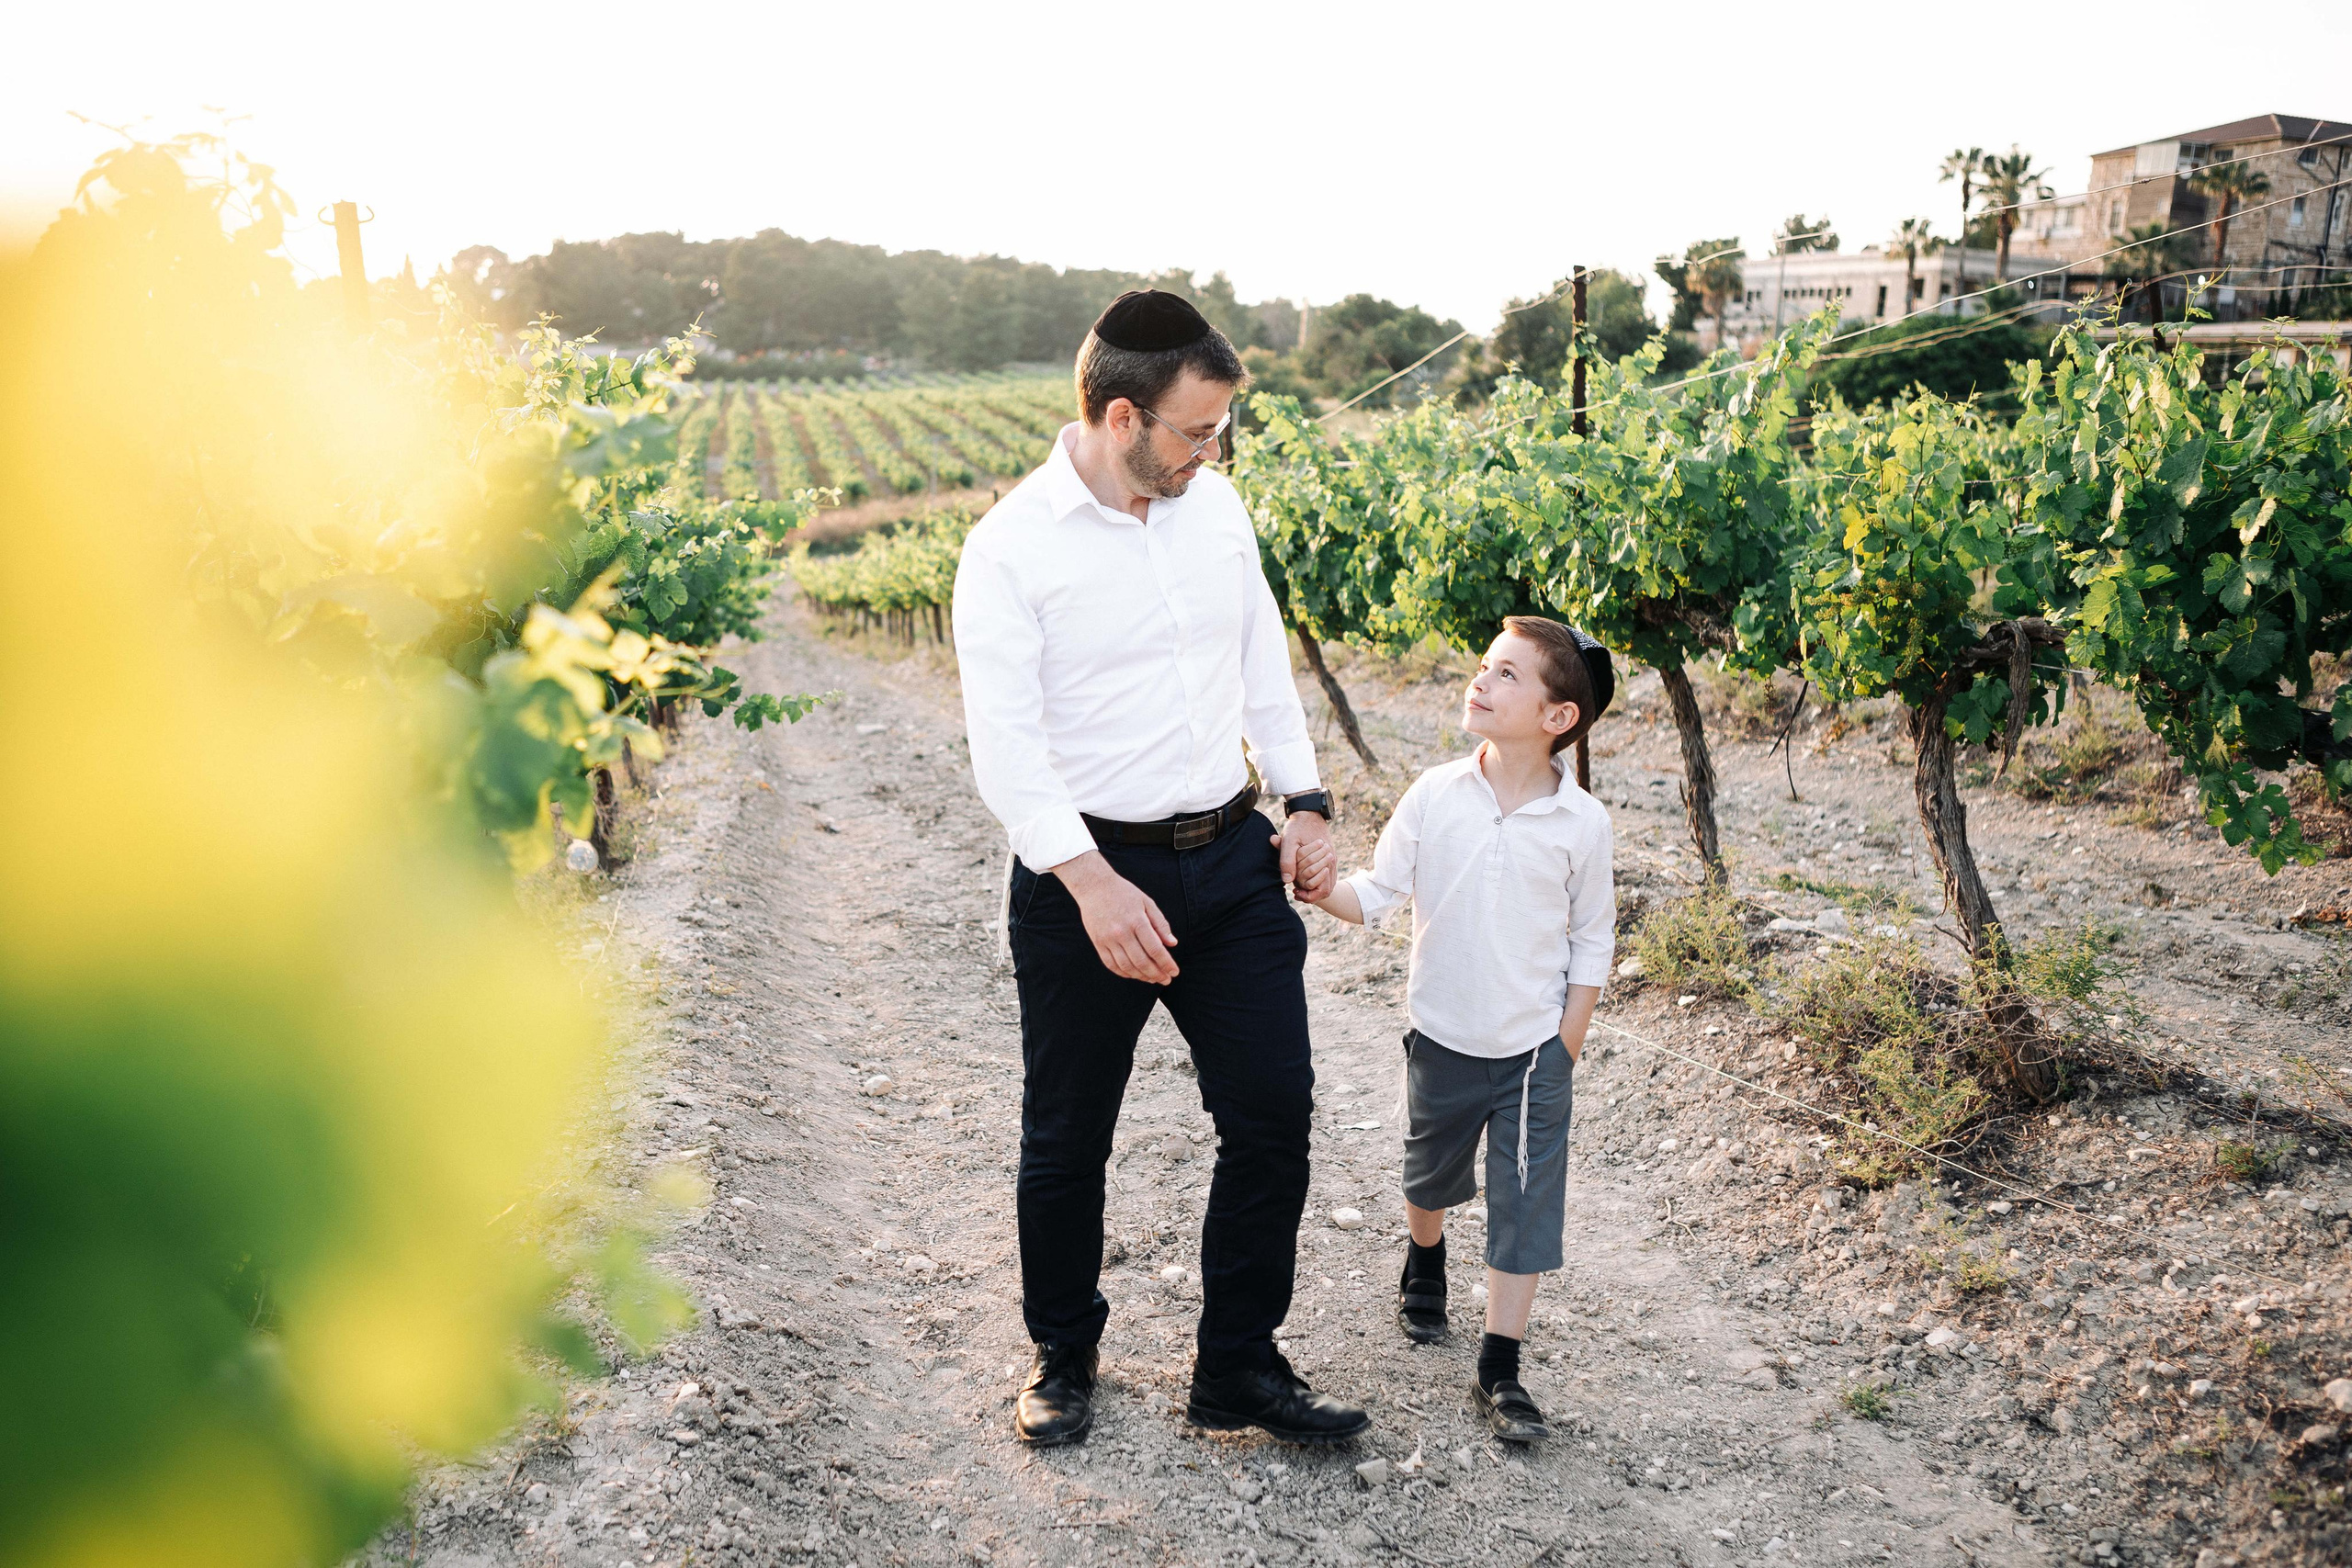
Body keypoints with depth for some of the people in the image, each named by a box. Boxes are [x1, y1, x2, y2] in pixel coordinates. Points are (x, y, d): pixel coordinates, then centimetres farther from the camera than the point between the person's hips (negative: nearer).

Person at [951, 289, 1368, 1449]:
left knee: (1274, 1114, 6)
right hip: (1083, 875, -5)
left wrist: (1305, 801, 11)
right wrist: (1091, 883, -28)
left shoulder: (1213, 502, 5)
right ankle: (1064, 1358, 35)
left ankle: (1239, 1366, 24)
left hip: (1232, 860, 5)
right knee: (1067, 1137, 11)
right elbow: (1005, 744, -18)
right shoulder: (1011, 547, -13)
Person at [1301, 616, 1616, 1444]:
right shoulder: (1436, 794, -9)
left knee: (1524, 1207, 0)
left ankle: (1499, 1373, 13)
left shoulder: (1580, 822, -11)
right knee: (1431, 1174, 24)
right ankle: (1424, 1267, 55)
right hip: (1442, 1037, 2)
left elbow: (1592, 940, -1)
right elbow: (1378, 892, -5)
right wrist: (1320, 886, -25)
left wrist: (1567, 1044, -2)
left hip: (1534, 1050, -2)